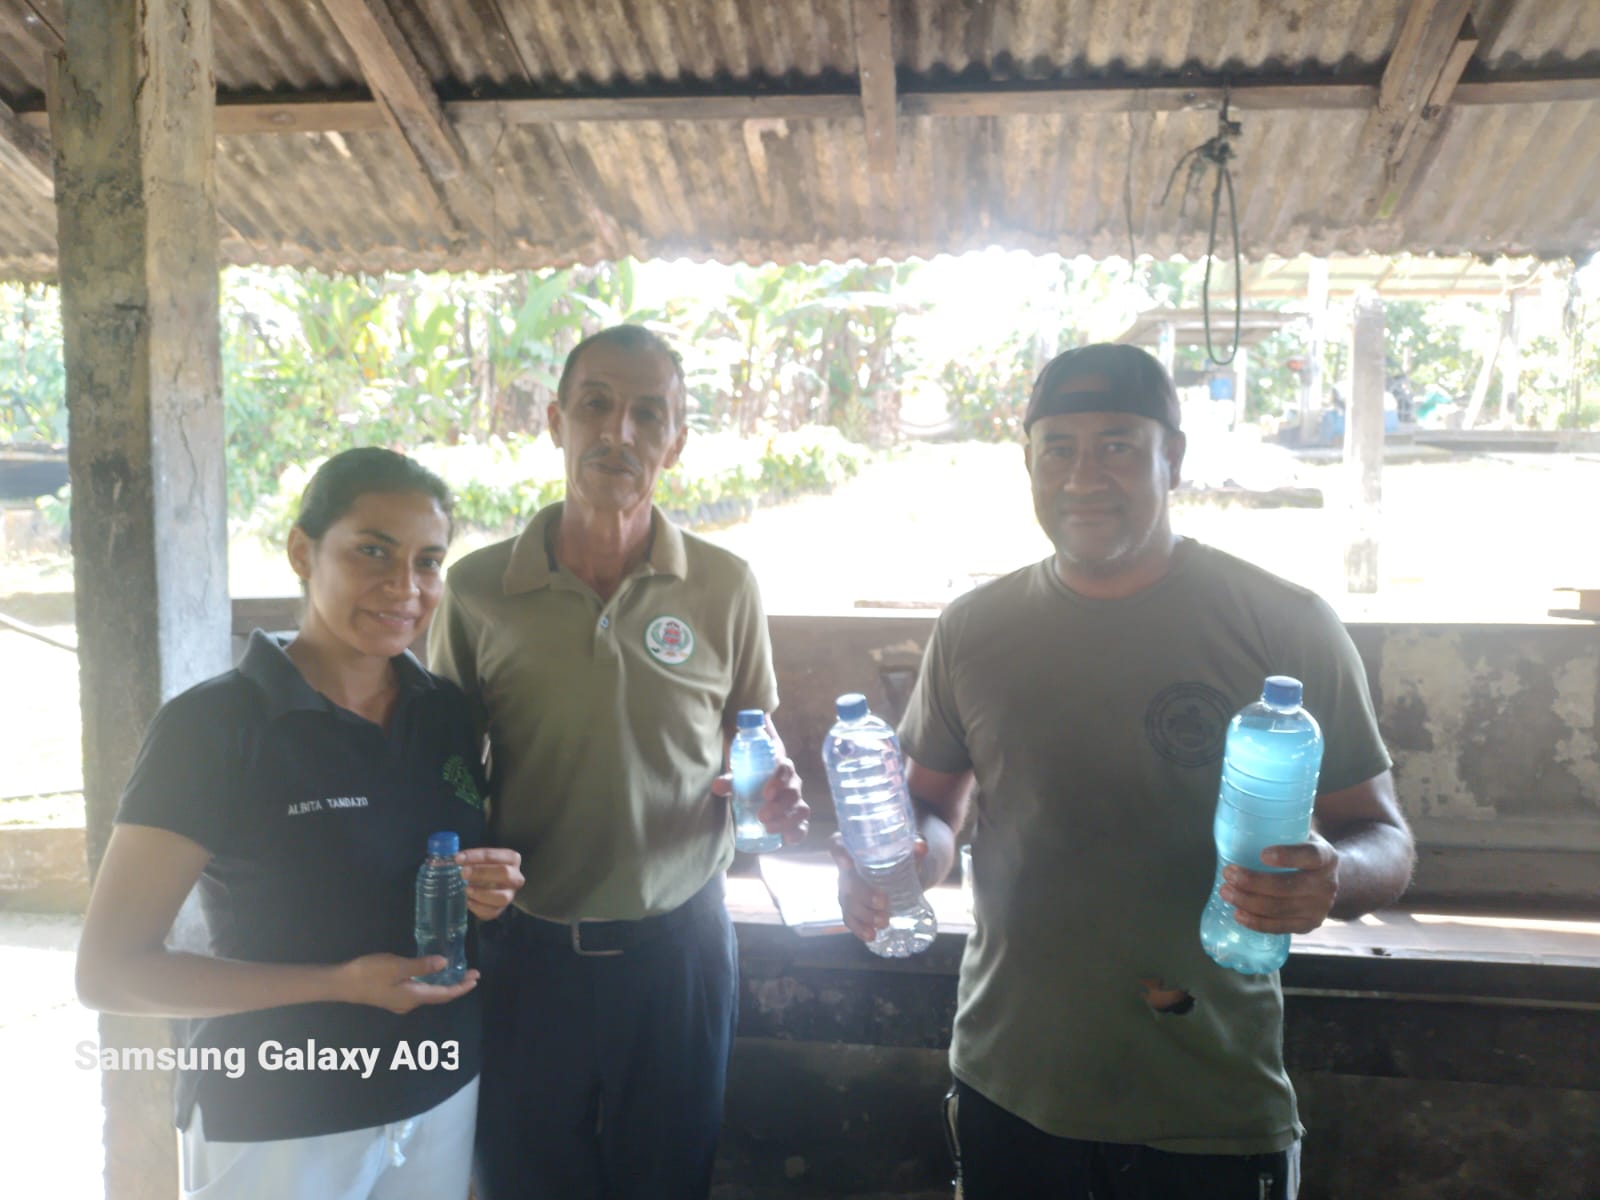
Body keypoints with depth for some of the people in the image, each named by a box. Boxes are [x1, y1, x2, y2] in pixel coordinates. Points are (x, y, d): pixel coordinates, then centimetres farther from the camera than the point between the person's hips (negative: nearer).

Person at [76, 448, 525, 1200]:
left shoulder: (448, 712, -1)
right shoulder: (212, 724, -16)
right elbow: (108, 971, -14)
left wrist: (489, 892, -9)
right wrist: (338, 983, -22)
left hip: (441, 1094, 5)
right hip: (275, 1124, -4)